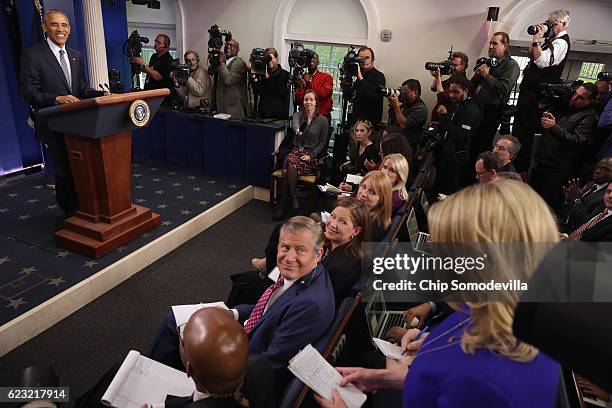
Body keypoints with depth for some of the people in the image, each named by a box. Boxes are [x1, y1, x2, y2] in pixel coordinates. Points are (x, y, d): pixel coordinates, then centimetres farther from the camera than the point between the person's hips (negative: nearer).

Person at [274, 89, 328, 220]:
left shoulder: (323, 120, 4)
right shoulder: (298, 114, 12)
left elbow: (322, 142, 4)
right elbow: (295, 123, -14)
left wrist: (311, 156, -11)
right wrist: (297, 130, -40)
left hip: (312, 156, -3)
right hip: (296, 151, 3)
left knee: (289, 162, -33)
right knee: (289, 160, -35)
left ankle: (283, 204, -27)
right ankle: (293, 199, -27)